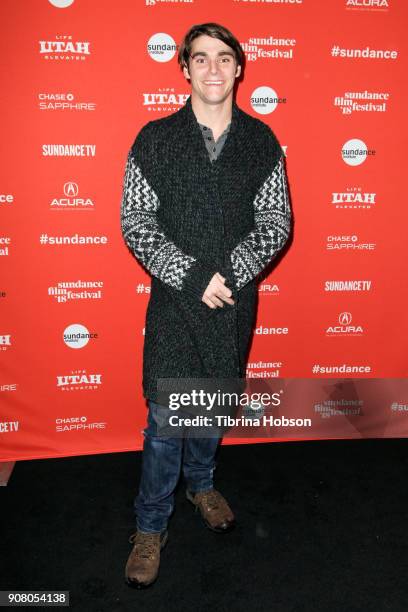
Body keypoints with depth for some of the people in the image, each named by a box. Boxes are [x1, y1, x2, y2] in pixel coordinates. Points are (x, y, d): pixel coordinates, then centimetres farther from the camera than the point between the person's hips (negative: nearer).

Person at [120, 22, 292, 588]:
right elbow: (135, 221, -6)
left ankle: (200, 483, 44)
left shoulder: (261, 140, 3)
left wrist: (229, 272, -15)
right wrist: (192, 276, -16)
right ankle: (151, 526, 22)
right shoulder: (156, 139, -2)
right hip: (174, 299, -2)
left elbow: (276, 219, 0)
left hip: (234, 300, 2)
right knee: (165, 417, 2)